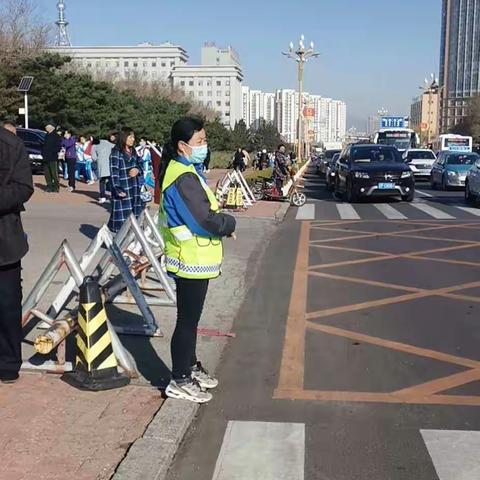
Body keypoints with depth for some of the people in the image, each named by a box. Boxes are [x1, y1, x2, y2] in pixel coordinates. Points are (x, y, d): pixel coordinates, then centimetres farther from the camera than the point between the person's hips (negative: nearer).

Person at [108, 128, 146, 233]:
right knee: (122, 214, -7)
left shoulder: (133, 152, 12)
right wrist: (117, 189, -19)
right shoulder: (116, 153, -7)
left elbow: (139, 165, 21)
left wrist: (137, 170, -3)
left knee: (135, 214, 5)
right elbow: (114, 172, -11)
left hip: (134, 188, 6)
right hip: (122, 189, -6)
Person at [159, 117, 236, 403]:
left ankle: (190, 366, 36)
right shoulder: (184, 178, -22)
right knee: (188, 321, 1)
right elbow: (207, 220, -26)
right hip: (192, 261, -10)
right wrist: (230, 223, -7)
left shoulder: (185, 170, 11)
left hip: (193, 259, 10)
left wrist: (221, 222, -2)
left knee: (191, 318, 21)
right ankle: (180, 381, 13)